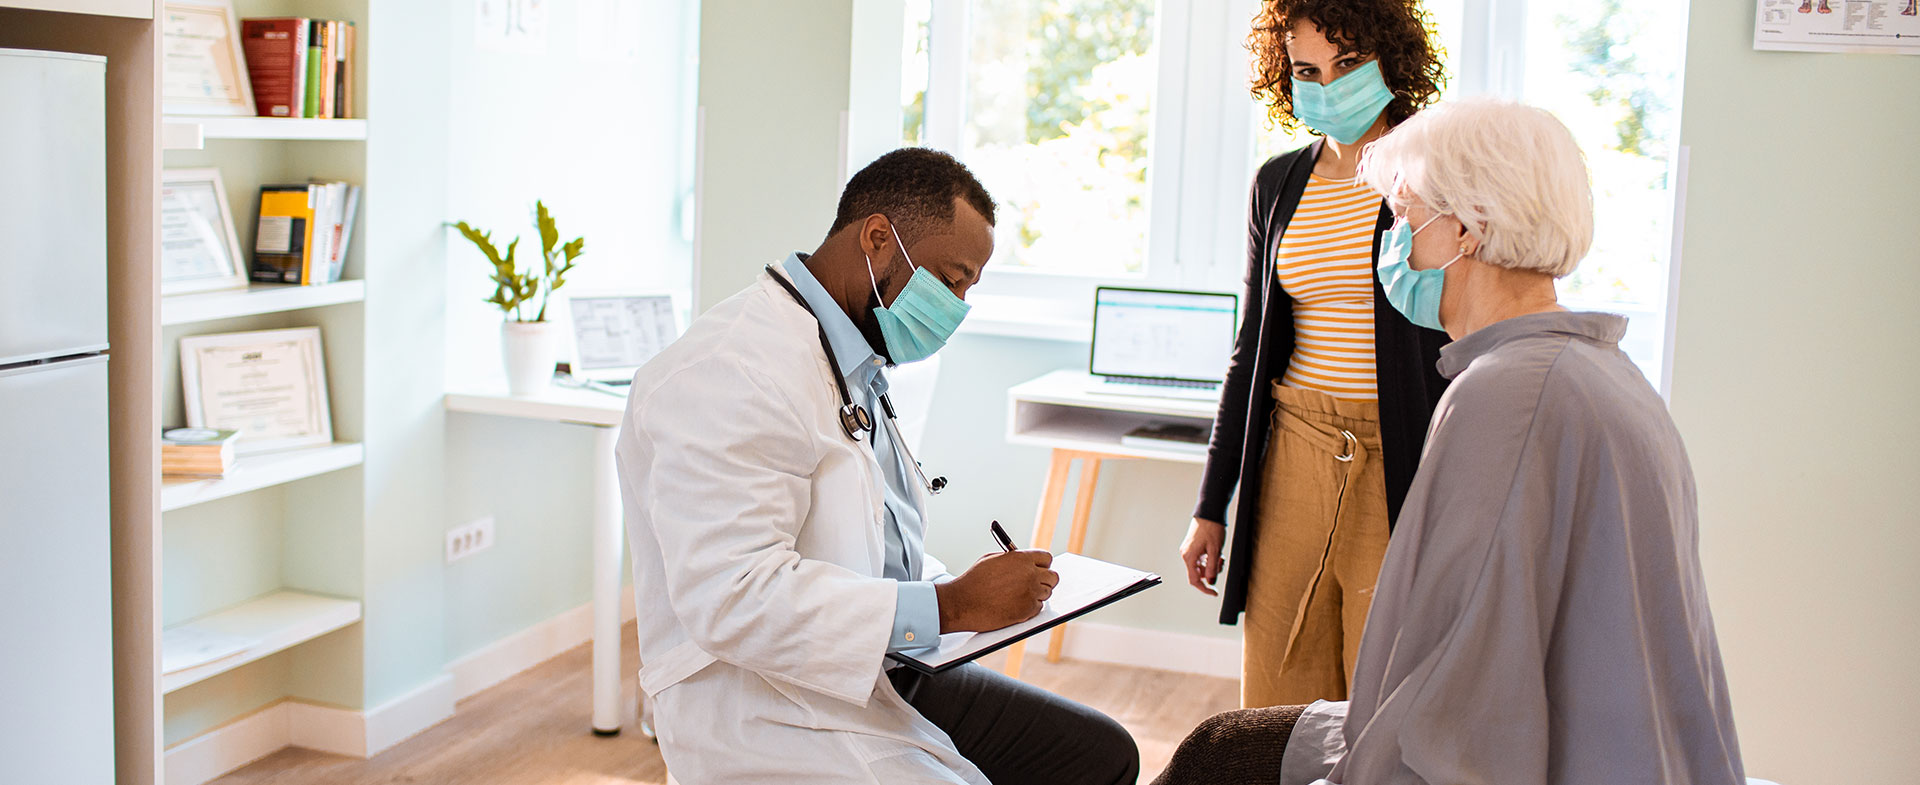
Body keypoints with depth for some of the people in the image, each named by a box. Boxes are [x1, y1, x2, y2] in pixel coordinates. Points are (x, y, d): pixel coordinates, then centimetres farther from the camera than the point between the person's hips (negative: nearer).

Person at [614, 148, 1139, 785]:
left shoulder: (857, 368, 15)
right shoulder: (732, 372, -19)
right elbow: (732, 597, -28)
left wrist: (967, 586, 4)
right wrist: (950, 606, -24)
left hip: (877, 677, 10)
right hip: (766, 714, -10)